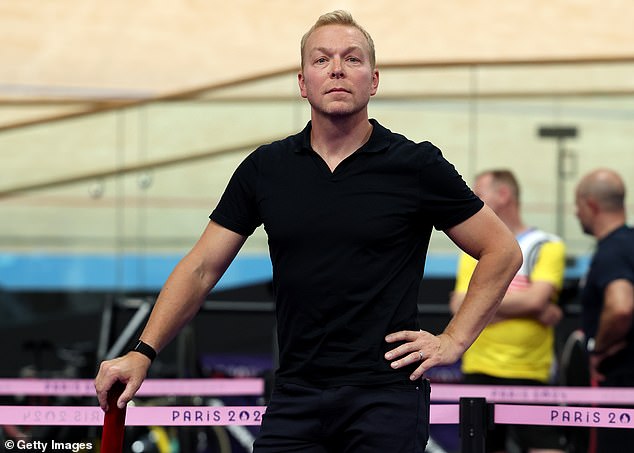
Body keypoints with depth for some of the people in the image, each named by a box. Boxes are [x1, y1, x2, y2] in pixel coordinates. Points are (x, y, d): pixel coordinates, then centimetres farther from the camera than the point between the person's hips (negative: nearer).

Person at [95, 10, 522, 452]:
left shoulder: (417, 166, -2)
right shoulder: (265, 168, 7)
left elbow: (503, 251, 6)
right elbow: (202, 268, 9)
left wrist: (453, 341, 0)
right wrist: (143, 352, 0)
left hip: (386, 396, -3)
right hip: (295, 395, 3)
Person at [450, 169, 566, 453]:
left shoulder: (547, 246, 2)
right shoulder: (473, 252, 13)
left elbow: (535, 299, -13)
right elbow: (459, 308, -1)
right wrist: (533, 311, -9)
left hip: (530, 376, -3)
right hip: (478, 373, 4)